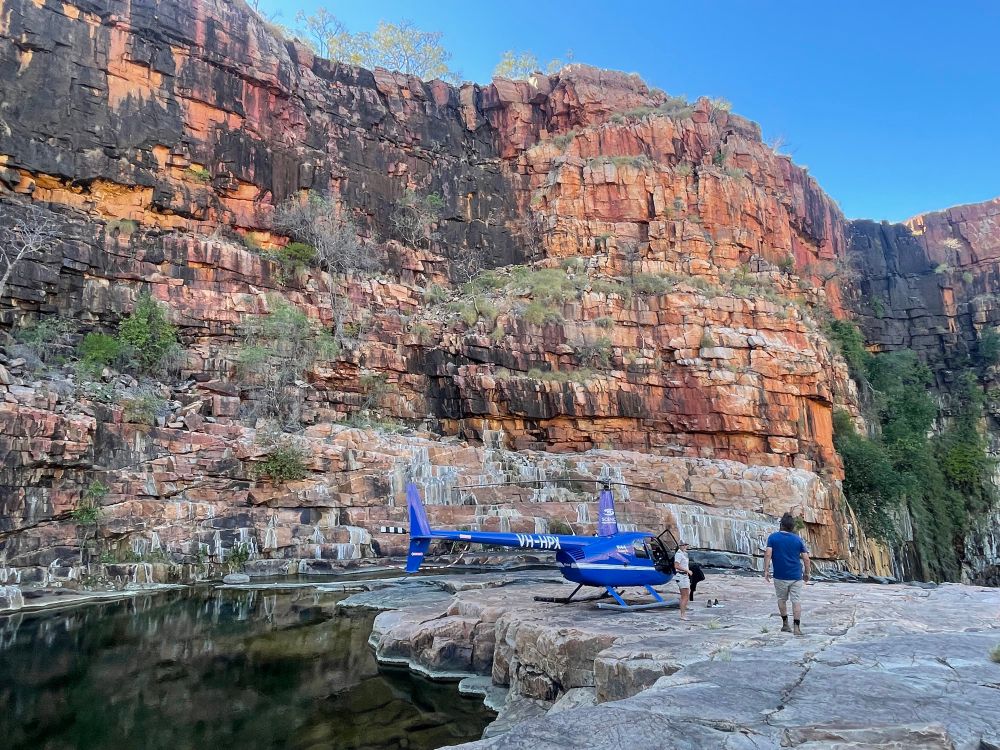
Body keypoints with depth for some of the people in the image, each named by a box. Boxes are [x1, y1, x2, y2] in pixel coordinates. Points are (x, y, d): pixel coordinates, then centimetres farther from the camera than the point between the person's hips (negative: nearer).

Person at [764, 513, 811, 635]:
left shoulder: (773, 537, -3)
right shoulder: (798, 539, 1)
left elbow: (768, 554, -12)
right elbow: (806, 558, 0)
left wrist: (766, 570, -8)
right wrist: (806, 573, 12)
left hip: (780, 576, 0)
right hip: (796, 576, 0)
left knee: (782, 599, 17)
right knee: (796, 601, 4)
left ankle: (785, 624, 23)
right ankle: (797, 627, 0)